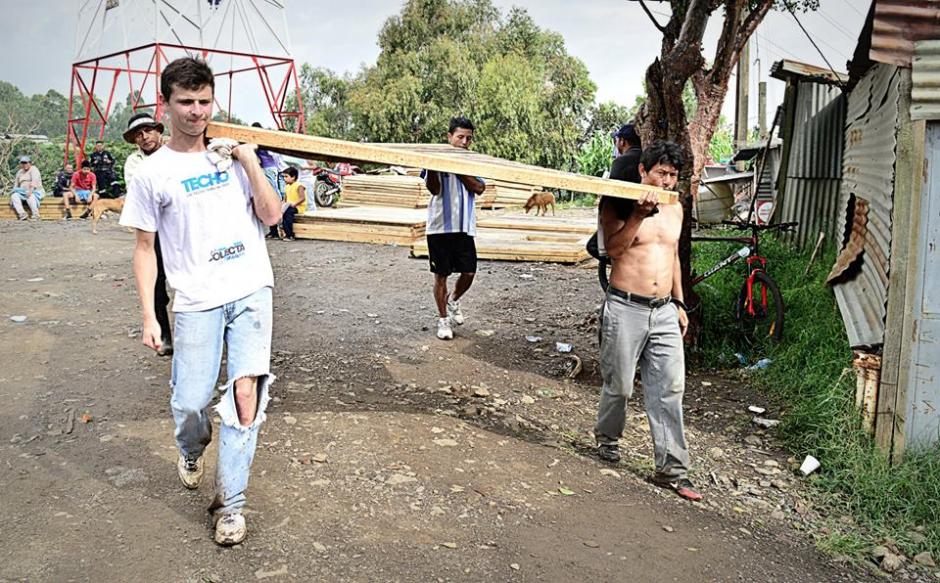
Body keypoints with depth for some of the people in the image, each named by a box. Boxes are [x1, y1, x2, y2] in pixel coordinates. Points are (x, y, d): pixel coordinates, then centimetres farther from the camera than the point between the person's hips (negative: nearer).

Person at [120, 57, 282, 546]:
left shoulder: (232, 153, 9)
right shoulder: (151, 172, 3)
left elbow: (271, 215, 4)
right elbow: (144, 247, 6)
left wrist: (249, 160, -6)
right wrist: (148, 315, 0)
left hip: (251, 290, 1)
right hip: (196, 301, -1)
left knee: (245, 391, -9)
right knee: (190, 403, 1)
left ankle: (230, 503, 6)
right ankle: (192, 450, 40)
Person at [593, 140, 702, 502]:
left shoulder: (675, 209, 14)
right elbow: (613, 248, -19)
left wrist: (679, 303, 21)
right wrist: (638, 215, -25)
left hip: (664, 311, 5)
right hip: (626, 308, -5)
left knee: (670, 388, -1)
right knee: (619, 386, 6)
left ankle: (672, 469, 5)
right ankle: (607, 437, 34)